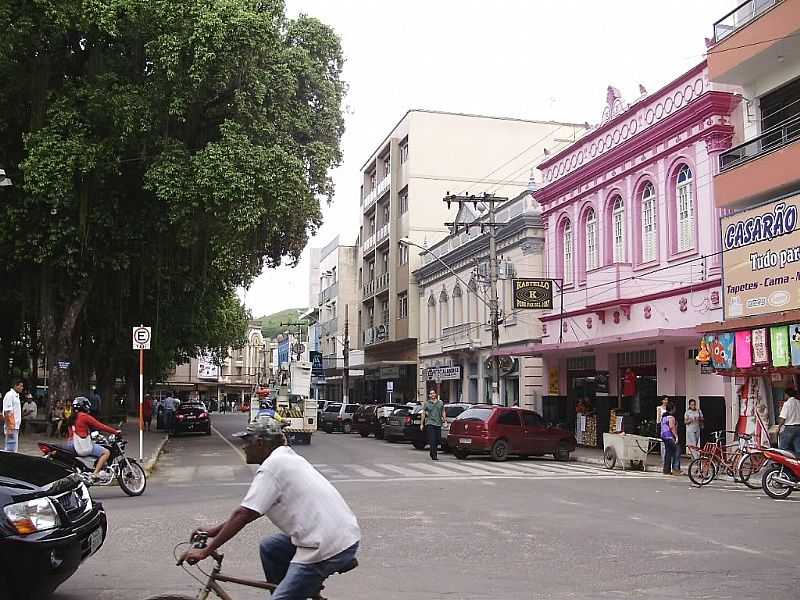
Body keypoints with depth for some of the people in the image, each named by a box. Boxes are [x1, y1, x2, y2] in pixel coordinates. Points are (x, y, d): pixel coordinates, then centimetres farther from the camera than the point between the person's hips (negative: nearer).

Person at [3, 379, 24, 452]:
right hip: (11, 427, -10)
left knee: (13, 449, 13)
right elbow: (7, 412, -18)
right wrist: (9, 428, -21)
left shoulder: (16, 395, 15)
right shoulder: (10, 395, -13)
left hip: (15, 426, 10)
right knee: (11, 449, -8)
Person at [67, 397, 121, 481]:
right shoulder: (85, 416, -12)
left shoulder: (71, 418, 12)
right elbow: (100, 426, -11)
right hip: (84, 447, -9)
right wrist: (115, 432, -5)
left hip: (72, 446, 9)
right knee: (106, 452, -8)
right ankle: (95, 473, -14)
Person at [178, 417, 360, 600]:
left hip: (328, 548, -10)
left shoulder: (272, 466, -11)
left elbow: (242, 515, -12)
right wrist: (215, 530, 24)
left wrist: (205, 551, -5)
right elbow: (257, 508, 23)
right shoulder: (288, 458, 17)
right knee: (269, 547, 22)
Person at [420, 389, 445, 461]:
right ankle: (434, 456, -9)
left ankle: (432, 453, 26)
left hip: (438, 424, 4)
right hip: (430, 423, -4)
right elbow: (423, 414, 5)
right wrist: (421, 424, 1)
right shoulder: (426, 403, 4)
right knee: (432, 441, -10)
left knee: (437, 441, 7)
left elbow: (443, 412, 16)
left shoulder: (440, 403, 12)